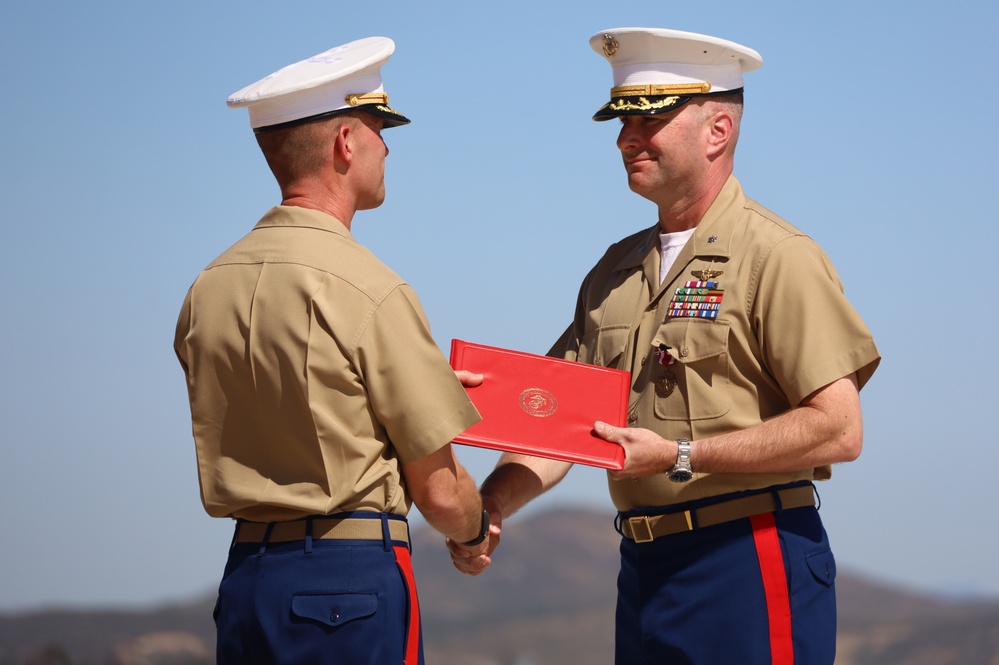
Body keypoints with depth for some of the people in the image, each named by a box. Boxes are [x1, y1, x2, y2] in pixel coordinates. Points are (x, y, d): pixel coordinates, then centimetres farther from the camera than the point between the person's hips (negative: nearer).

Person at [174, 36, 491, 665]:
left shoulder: (208, 290, 7)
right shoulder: (370, 291, -13)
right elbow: (440, 492, -9)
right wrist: (477, 529, 14)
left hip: (246, 575, 7)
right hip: (352, 579, -7)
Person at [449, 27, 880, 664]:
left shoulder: (776, 258, -7)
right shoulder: (615, 271, 16)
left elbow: (839, 430, -15)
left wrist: (680, 456, -18)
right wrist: (488, 509, -6)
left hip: (751, 566, -7)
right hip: (645, 566, 7)